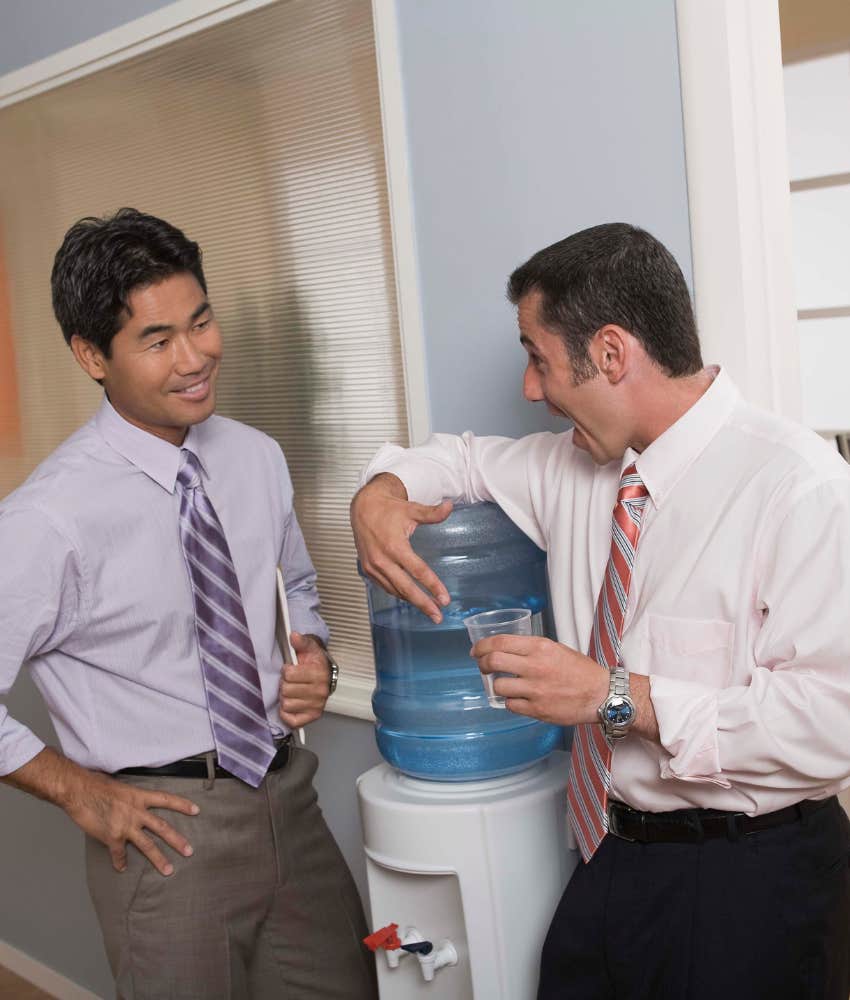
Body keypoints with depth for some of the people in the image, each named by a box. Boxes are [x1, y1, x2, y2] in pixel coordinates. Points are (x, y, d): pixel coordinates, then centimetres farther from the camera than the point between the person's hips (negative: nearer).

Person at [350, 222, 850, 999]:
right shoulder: (575, 465, 3)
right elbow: (466, 457, 21)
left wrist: (618, 697, -26)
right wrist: (381, 493, -1)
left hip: (746, 878, -6)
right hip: (611, 855, 6)